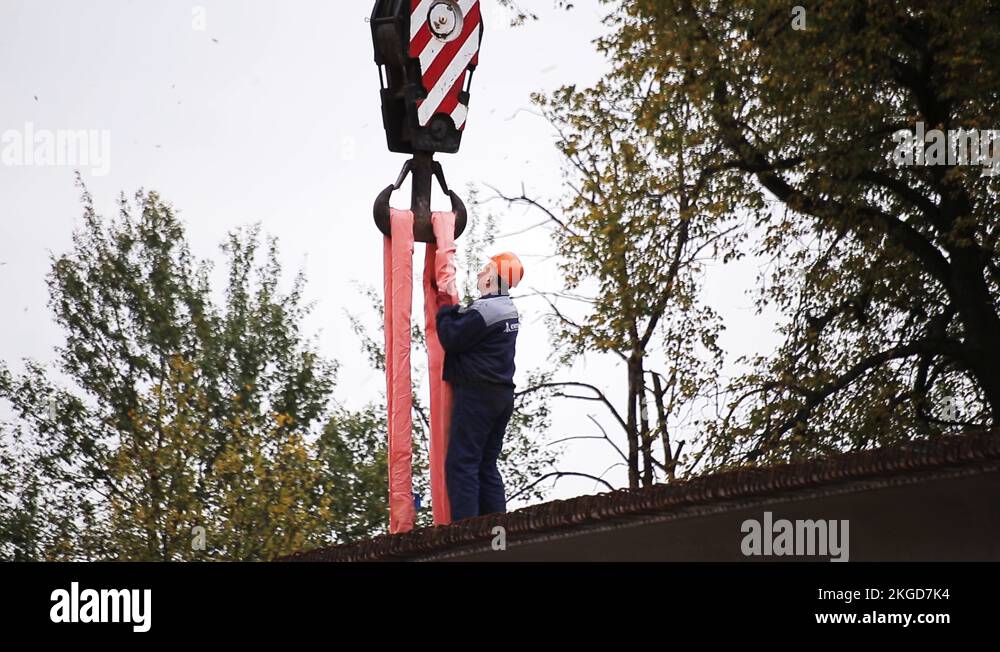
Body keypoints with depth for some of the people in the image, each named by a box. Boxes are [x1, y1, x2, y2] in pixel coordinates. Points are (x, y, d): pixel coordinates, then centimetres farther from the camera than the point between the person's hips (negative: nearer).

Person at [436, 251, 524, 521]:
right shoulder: (508, 309, 14)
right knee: (487, 466, 12)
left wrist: (445, 311, 1)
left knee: (461, 463, -10)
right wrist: (455, 311, 7)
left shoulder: (483, 311, -16)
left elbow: (451, 340, -14)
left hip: (477, 394, -9)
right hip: (503, 395, 9)